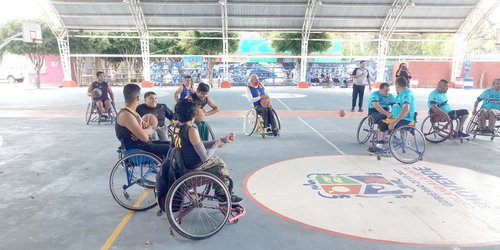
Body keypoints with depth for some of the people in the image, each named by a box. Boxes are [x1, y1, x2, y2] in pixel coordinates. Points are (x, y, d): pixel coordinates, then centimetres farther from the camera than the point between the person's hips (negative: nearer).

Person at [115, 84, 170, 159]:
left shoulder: (134, 113, 11)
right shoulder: (126, 115, -20)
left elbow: (150, 129, 12)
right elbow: (144, 137, -27)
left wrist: (143, 131, -10)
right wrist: (146, 131, -4)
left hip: (141, 144, 10)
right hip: (135, 149, -10)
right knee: (169, 149, -13)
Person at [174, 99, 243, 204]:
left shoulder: (177, 128, 2)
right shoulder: (191, 130, -26)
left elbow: (200, 145, 7)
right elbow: (205, 157, -25)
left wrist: (223, 140, 7)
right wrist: (217, 144, -6)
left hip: (184, 165, 8)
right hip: (195, 168, -8)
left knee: (217, 160, 24)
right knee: (221, 165, 15)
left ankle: (220, 193, 34)